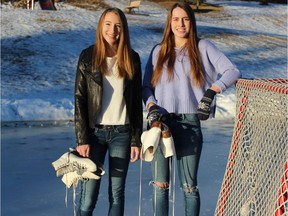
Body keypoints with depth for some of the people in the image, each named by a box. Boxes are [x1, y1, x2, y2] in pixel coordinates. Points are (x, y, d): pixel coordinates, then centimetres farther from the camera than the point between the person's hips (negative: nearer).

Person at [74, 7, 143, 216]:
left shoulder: (132, 59, 5)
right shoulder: (88, 57, 0)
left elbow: (137, 102, 7)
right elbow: (79, 100, -2)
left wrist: (136, 139, 3)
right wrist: (82, 139, -9)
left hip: (122, 133, 2)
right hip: (95, 132, -2)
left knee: (117, 194, 7)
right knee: (88, 196, -5)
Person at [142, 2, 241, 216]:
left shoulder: (203, 47, 4)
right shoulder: (159, 51, 12)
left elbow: (233, 71, -3)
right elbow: (146, 85, 10)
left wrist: (211, 91, -15)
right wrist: (151, 105, -8)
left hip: (189, 124, -2)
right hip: (161, 123, 2)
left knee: (189, 186, 1)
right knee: (160, 184, 5)